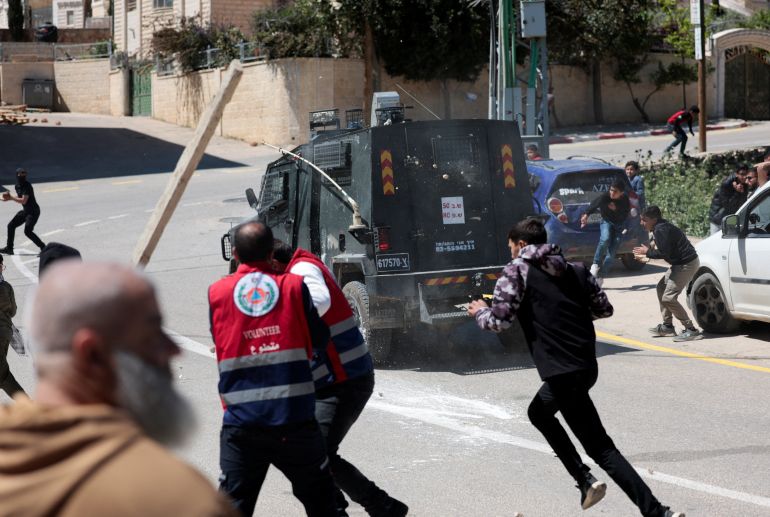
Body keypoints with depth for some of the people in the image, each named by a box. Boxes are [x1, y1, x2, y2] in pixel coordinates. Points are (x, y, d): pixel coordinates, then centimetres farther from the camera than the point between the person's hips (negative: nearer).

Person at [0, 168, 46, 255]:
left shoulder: (27, 186, -20)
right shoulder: (18, 186, 5)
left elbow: (23, 201, -25)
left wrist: (11, 197, -20)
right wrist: (9, 198, 7)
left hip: (33, 211, -9)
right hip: (25, 211, 9)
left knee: (27, 231, -21)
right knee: (11, 226, 14)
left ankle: (43, 247, -13)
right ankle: (9, 248, 26)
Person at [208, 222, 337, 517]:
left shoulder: (217, 293, 2)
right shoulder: (294, 286, 0)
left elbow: (219, 340, 10)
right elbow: (319, 340, 6)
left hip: (241, 424, 0)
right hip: (295, 421, 0)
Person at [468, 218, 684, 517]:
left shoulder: (517, 270, -3)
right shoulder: (575, 270, 15)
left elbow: (499, 321, -9)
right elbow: (604, 309, 17)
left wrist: (479, 312, 13)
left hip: (563, 371, -8)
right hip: (587, 366, 8)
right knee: (539, 413, 27)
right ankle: (584, 480, 14)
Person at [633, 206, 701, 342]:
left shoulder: (661, 230, -19)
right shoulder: (661, 227, 13)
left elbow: (664, 253, -24)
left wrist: (647, 252, -10)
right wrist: (649, 252, 6)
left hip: (687, 264, -11)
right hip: (680, 263, 11)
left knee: (668, 297, -13)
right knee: (661, 287, 20)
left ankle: (691, 330, -11)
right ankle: (667, 326, 27)